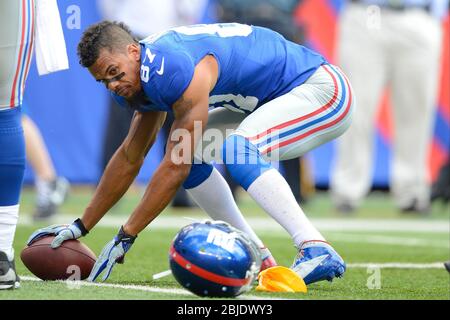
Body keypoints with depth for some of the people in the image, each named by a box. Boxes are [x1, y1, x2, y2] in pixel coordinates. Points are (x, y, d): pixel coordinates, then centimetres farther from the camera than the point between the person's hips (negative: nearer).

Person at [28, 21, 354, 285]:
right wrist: (81, 226, 13)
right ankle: (256, 257, 6)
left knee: (238, 149, -30)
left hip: (324, 90, -10)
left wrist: (125, 237, -21)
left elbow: (175, 169, -26)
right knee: (190, 153, 6)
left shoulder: (181, 72, -29)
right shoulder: (148, 72, 2)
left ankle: (319, 253, -33)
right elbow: (130, 157, 13)